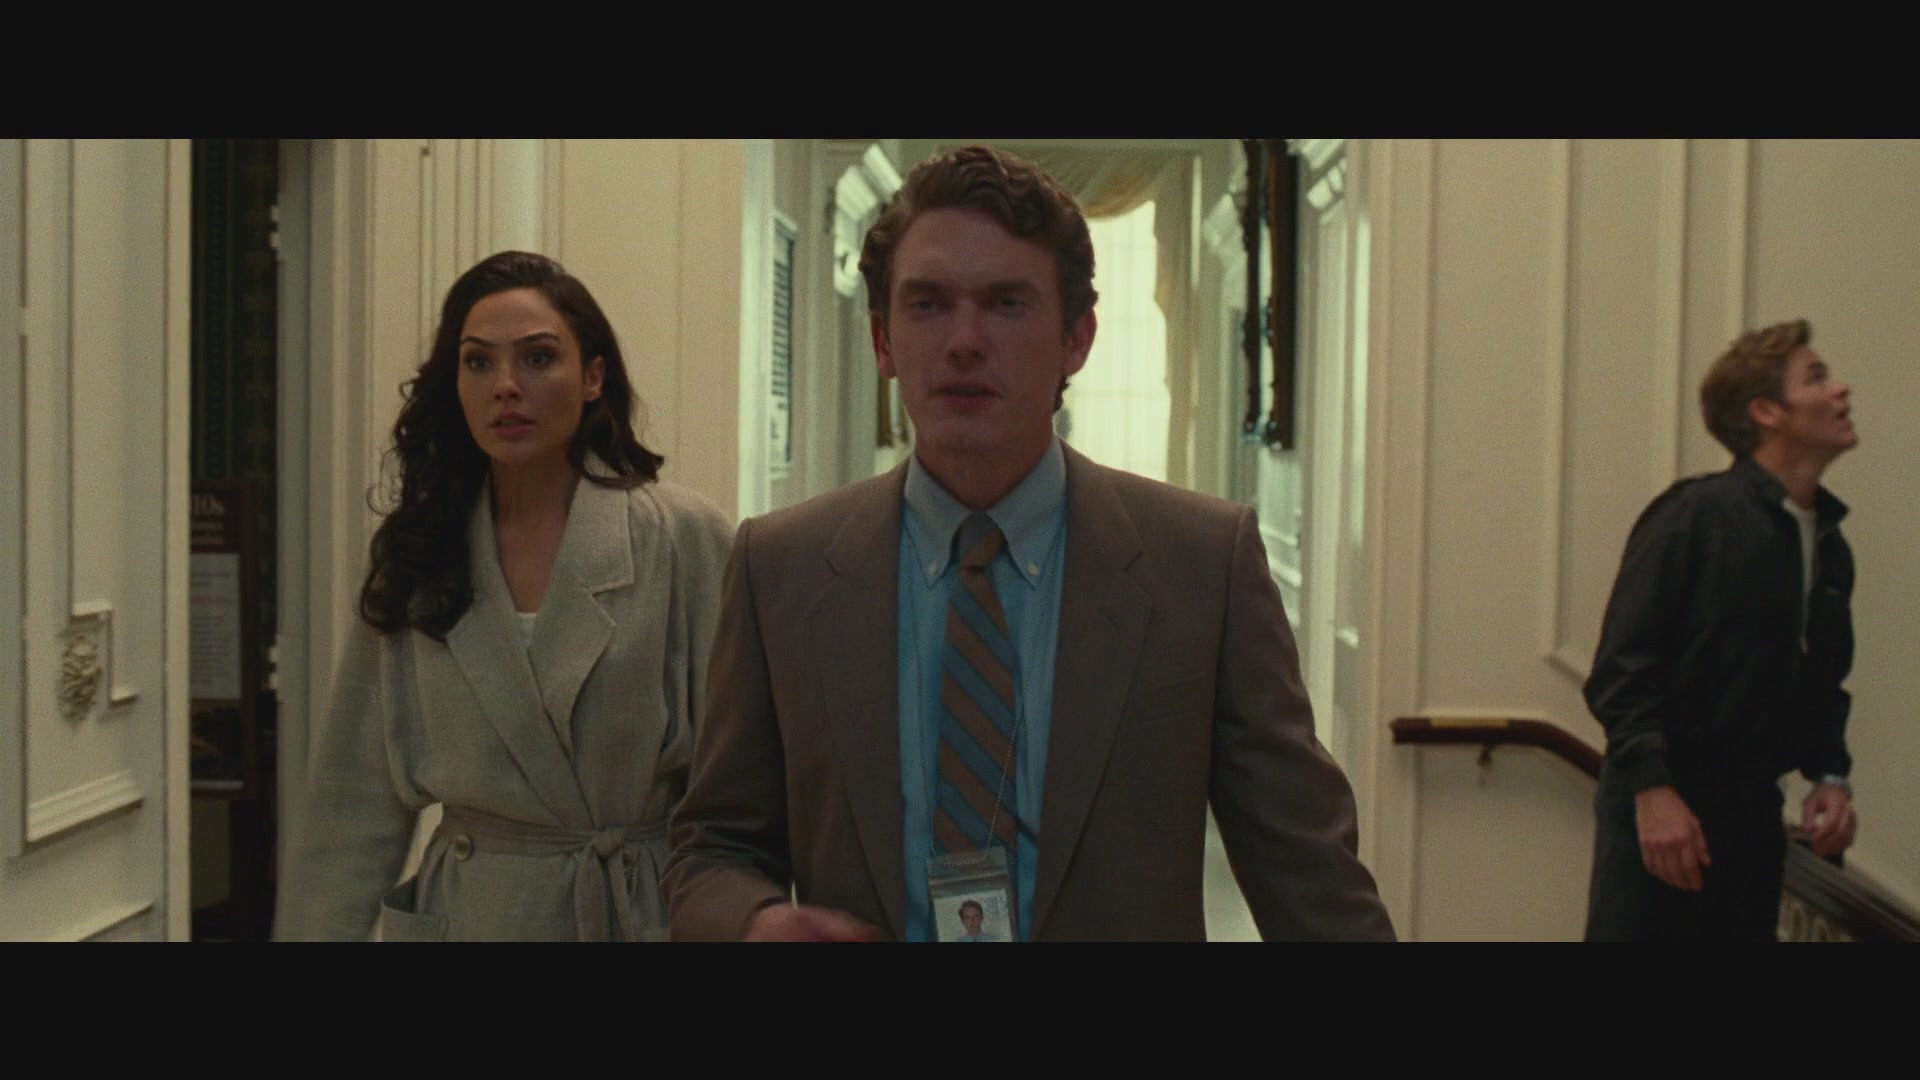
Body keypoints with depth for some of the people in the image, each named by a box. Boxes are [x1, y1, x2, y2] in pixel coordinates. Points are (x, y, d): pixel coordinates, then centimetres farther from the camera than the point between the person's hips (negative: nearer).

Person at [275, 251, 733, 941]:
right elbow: (353, 808, 2)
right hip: (464, 914, 3)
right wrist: (315, 930, -3)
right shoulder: (415, 558, 1)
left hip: (645, 911, -2)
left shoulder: (683, 541, -8)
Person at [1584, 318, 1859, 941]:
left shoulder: (1830, 547, 13)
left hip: (1752, 818, 7)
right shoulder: (1696, 515, -9)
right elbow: (1621, 666, -14)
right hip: (1658, 813, -7)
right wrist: (1652, 789, -20)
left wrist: (1829, 775, 5)